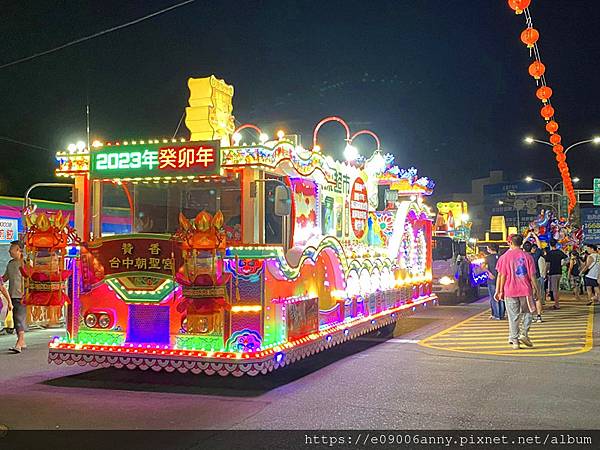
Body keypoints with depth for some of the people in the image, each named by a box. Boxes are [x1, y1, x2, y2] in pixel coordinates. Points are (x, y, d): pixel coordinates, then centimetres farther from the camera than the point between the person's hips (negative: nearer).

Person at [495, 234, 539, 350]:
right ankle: (524, 334, 3)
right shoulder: (527, 256, 0)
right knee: (527, 312, 17)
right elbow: (532, 275, -1)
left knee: (513, 316, 5)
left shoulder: (504, 257, -2)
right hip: (525, 290, 0)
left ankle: (514, 340, 5)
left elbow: (502, 275, -2)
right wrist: (535, 289, 7)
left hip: (510, 290, 0)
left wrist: (500, 291, 3)